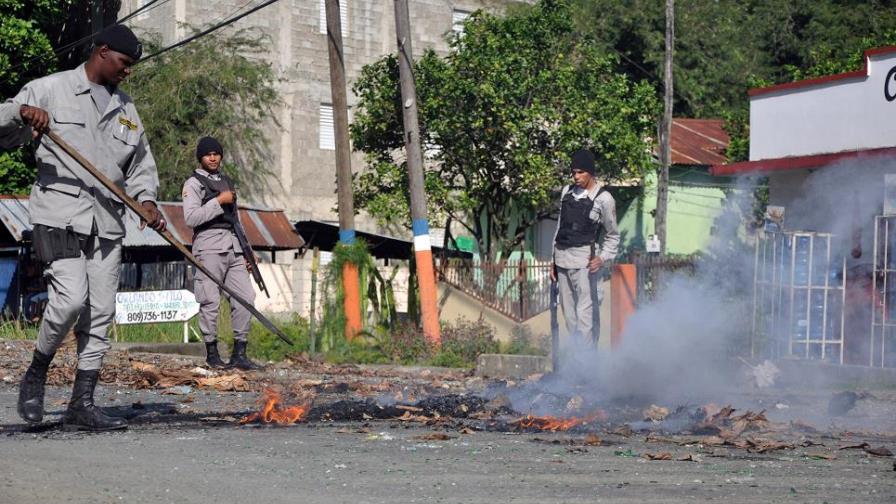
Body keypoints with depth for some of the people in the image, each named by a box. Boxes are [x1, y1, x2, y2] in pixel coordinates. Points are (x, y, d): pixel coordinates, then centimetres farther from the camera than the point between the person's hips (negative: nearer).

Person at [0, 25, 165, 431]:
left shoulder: (125, 108, 21)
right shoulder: (50, 90, 5)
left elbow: (141, 164, 24)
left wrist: (146, 199, 4)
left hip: (107, 222, 6)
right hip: (59, 214, -6)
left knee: (101, 313, 1)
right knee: (71, 298, -20)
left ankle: (81, 405, 7)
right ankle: (36, 374, 5)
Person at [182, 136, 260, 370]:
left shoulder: (227, 182, 25)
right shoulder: (193, 183, 3)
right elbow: (191, 217, -11)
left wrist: (247, 252, 22)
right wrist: (218, 202, -11)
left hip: (233, 246, 6)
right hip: (209, 246, -6)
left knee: (245, 297, -3)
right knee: (211, 301, -7)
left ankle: (239, 354, 0)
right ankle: (212, 353, 1)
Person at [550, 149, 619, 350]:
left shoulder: (603, 199, -3)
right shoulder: (567, 192, 14)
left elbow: (612, 235, 3)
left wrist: (603, 258, -13)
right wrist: (554, 261, 18)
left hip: (584, 261, -6)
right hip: (563, 259, 6)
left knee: (585, 314, -10)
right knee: (569, 314, 8)